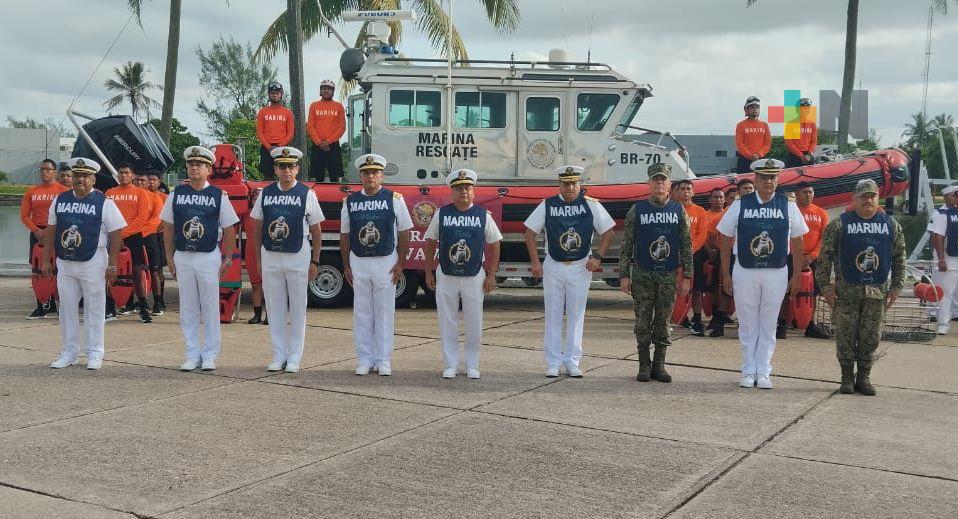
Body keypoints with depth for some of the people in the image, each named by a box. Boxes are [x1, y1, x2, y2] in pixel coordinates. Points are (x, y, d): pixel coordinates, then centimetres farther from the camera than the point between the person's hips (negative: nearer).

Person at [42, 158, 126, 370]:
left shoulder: (104, 203, -5)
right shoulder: (60, 200, 8)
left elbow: (115, 236, -6)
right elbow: (51, 231, 13)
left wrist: (112, 265, -10)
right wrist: (46, 260, 9)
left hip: (93, 264, -4)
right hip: (65, 263, 4)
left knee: (94, 309, 2)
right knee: (67, 308, 9)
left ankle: (94, 354, 10)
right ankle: (69, 353, 19)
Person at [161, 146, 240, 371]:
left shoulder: (218, 196, 0)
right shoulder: (176, 193, 6)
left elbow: (229, 230, 2)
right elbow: (168, 227, 11)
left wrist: (227, 259, -2)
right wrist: (170, 258, 6)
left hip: (209, 257, -2)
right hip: (182, 257, 2)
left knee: (210, 307, 2)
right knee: (187, 308, 6)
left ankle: (210, 355, 12)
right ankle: (192, 355, 15)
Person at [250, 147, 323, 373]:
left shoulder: (307, 194, -1)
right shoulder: (265, 193, 5)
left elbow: (316, 231, 1)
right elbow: (257, 228, 11)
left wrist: (315, 262, -3)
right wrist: (259, 259, 6)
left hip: (298, 257, -2)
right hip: (270, 257, 2)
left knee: (298, 309, 4)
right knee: (275, 308, 8)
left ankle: (294, 358, 13)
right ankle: (279, 356, 17)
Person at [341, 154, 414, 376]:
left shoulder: (394, 199, -1)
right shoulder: (350, 201, 5)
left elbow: (404, 233, 1)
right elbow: (344, 235, 10)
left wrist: (401, 263, -4)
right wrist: (346, 266, 6)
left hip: (386, 262, -2)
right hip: (358, 262, 2)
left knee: (385, 312, 3)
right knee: (362, 313, 6)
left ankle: (383, 360, 11)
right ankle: (365, 360, 15)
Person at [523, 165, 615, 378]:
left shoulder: (591, 205, -1)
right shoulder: (547, 205, -1)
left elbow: (608, 232, 4)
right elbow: (530, 233, 2)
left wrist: (598, 257, -8)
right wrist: (535, 262, -6)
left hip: (581, 267, 0)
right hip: (553, 267, 0)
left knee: (576, 315, 5)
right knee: (553, 315, 4)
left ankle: (572, 362, 14)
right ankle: (553, 363, 10)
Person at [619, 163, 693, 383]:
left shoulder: (678, 210, 5)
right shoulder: (637, 210, 2)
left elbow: (686, 245, 6)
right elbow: (626, 245, 2)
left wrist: (687, 276, 2)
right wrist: (624, 275, -3)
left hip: (669, 275, 1)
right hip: (642, 274, -1)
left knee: (663, 321, 5)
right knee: (643, 321, 2)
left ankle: (659, 365, 14)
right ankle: (644, 366, 11)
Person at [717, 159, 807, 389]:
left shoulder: (788, 206, 2)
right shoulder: (740, 205, 0)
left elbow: (798, 242, 7)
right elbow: (726, 240, 4)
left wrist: (796, 276, 4)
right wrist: (726, 275, 1)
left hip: (776, 273, 0)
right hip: (744, 272, 0)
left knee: (768, 325, 7)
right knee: (747, 324, 6)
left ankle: (763, 372, 15)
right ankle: (748, 372, 17)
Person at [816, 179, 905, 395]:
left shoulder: (891, 225, 9)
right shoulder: (840, 224, 0)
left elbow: (899, 258, 13)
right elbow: (825, 256, 0)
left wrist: (896, 287, 7)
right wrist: (825, 286, -5)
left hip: (877, 291, 2)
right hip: (846, 291, -2)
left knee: (871, 337, 4)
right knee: (845, 336, 0)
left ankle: (863, 377, 15)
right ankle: (847, 378, 11)